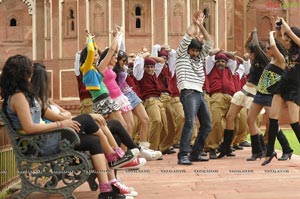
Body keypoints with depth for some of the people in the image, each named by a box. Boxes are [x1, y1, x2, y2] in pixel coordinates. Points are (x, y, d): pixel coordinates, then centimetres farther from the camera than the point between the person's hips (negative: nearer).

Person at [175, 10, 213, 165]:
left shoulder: (199, 58, 23)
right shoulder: (181, 56, 6)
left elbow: (209, 42, 19)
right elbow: (188, 36, -4)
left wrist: (201, 25, 15)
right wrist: (194, 23, 11)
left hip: (200, 94, 8)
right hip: (188, 93, -8)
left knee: (207, 125, 6)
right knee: (189, 123, -22)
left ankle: (195, 153, 12)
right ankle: (183, 155, -24)